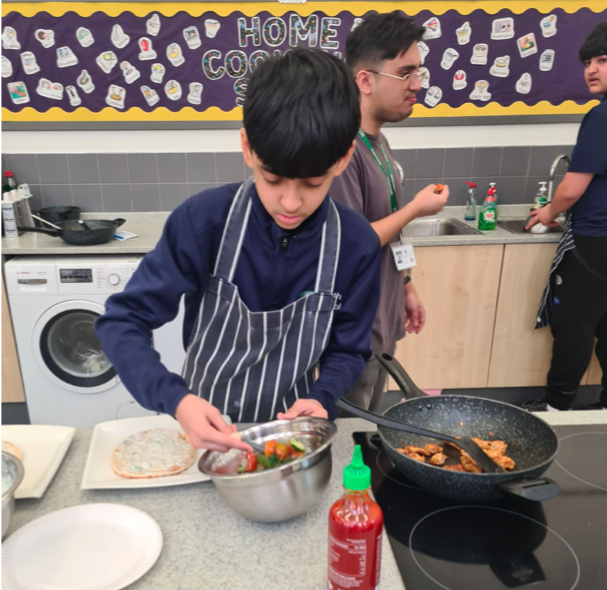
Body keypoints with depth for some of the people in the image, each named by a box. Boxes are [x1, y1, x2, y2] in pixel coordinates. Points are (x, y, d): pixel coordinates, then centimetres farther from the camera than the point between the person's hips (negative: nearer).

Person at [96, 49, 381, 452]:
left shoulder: (357, 245, -13)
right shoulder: (203, 221, -18)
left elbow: (348, 351, -1)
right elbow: (122, 321, -14)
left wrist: (320, 400, -21)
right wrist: (175, 399, -29)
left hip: (292, 431, 2)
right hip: (205, 426, -1)